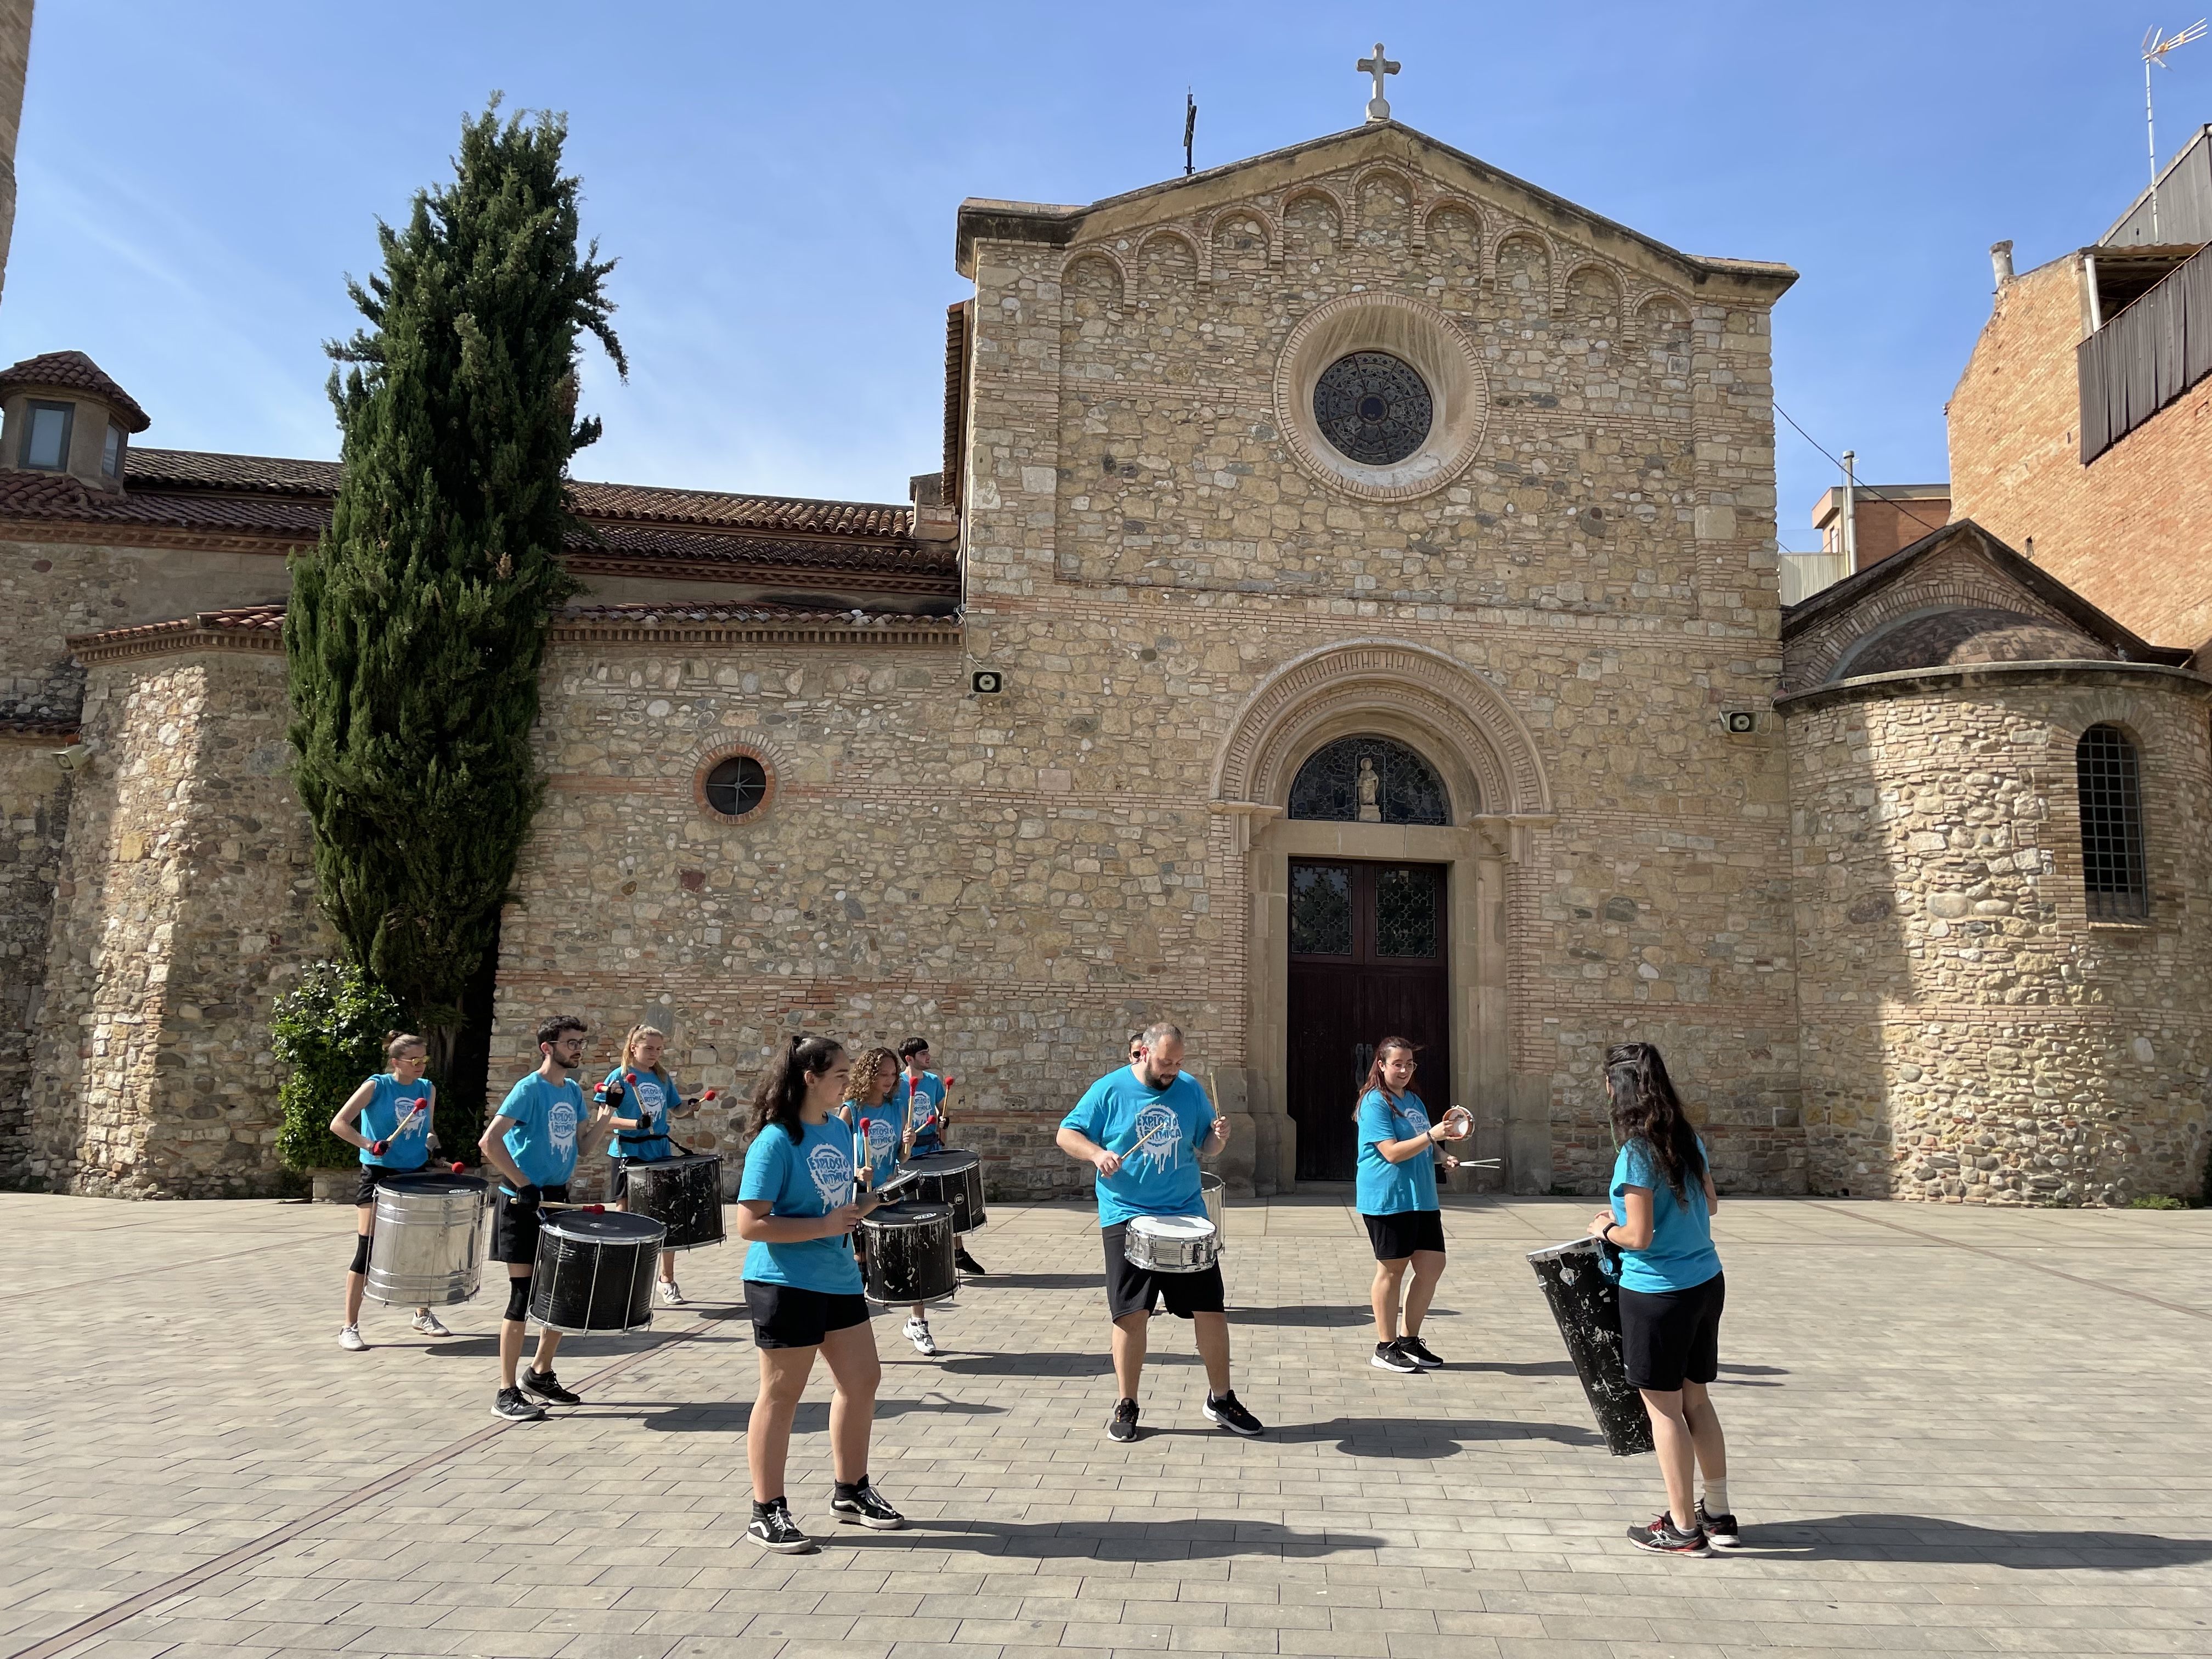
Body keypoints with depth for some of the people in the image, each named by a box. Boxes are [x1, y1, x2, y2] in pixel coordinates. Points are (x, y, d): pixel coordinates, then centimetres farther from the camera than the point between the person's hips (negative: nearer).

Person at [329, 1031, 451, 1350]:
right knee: (367, 1249, -6)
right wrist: (368, 1144, -26)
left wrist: (431, 1140, -2)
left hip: (415, 1176, 6)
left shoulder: (428, 1089, 6)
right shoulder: (377, 1086, -9)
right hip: (379, 1176, -6)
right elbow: (338, 1124, -13)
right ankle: (349, 1327, 3)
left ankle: (423, 1314, 28)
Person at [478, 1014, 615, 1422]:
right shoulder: (529, 1090, -14)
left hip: (557, 1200, 8)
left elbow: (586, 1146, 12)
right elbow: (490, 1142, -22)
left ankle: (540, 1374, 29)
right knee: (524, 1296, -5)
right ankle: (506, 1394, 5)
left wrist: (606, 1114, -2)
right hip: (523, 1204, -8)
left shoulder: (574, 1091, 9)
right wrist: (524, 1186, -23)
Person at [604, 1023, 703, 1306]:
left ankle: (667, 1279, 22)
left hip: (662, 1154, 5)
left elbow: (675, 1110, 16)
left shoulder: (663, 1077, 7)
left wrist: (689, 1107, -6)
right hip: (630, 1155, -5)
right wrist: (635, 1124, -26)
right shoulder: (620, 1076, -7)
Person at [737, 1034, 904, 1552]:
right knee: (782, 1394, 3)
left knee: (862, 1379, 14)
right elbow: (750, 1224, -22)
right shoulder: (775, 1141, -18)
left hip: (838, 1280, 8)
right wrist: (824, 1226, -24)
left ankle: (851, 1491, 31)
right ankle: (767, 1513, 17)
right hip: (785, 1284, -8)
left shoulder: (839, 1129, 7)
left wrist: (878, 1199, -1)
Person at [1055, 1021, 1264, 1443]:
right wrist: (1097, 1153, -19)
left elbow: (1207, 1149, 12)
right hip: (1127, 1219, -3)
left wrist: (1219, 1138, -11)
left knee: (1211, 1310, 5)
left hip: (1187, 1217, 3)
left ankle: (1221, 1399, 22)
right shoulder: (1110, 1090, -4)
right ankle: (1126, 1405, 16)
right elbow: (1067, 1134, -1)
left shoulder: (1190, 1089, 5)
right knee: (1131, 1314, 0)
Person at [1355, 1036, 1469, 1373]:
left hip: (1422, 1198, 8)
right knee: (1392, 1270, 0)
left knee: (1433, 1264, 6)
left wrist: (1442, 1157, 7)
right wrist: (1432, 1135, -24)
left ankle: (1410, 1341, 19)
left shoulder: (1414, 1100, 16)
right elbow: (1392, 1152, -19)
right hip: (1387, 1200, -8)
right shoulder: (1375, 1102, -11)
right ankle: (1386, 1348, 12)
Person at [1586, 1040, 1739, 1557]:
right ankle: (1719, 1516, 29)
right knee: (1696, 1401, 19)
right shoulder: (1687, 1138, 3)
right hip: (1706, 1283, 8)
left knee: (1664, 1410, 6)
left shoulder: (1636, 1153, -21)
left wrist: (1607, 1229, -1)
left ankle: (1683, 1528, 16)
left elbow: (1639, 1237, -21)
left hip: (1659, 1294, -8)